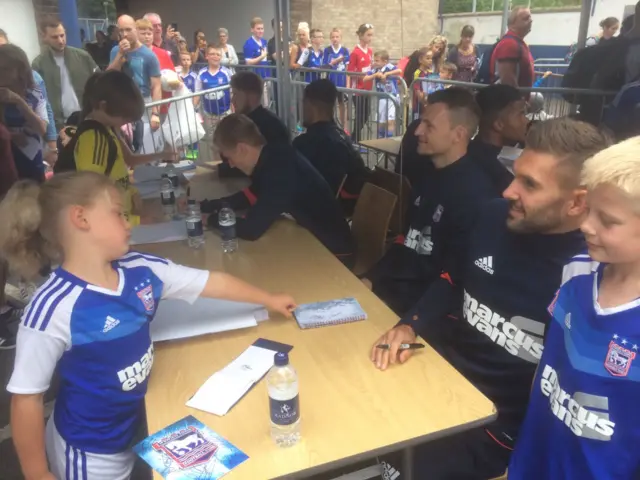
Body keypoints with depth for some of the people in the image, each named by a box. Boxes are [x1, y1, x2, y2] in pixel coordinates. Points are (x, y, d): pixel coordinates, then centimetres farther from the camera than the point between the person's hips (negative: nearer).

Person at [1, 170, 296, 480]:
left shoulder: (140, 269, -10)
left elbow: (213, 281, -1)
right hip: (91, 453, -6)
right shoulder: (54, 307, -27)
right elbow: (26, 398, -20)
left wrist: (269, 300, 9)